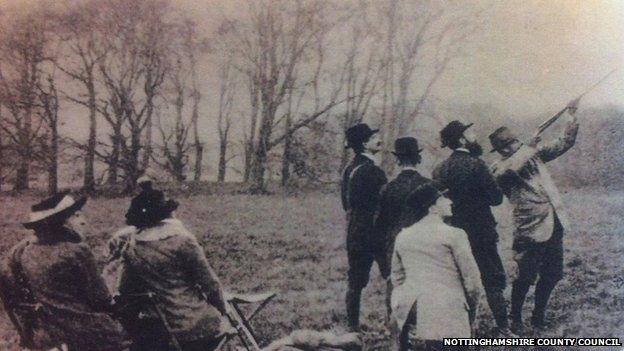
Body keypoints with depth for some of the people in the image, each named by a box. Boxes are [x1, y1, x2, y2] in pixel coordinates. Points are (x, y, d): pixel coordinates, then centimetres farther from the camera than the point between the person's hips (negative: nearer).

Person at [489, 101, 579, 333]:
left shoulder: (533, 155, 11)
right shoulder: (500, 169, -8)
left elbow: (564, 144, 13)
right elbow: (509, 169, -32)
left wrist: (573, 118, 1)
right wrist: (530, 147, -20)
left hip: (554, 226, 7)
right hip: (531, 231, -7)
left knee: (552, 276, 14)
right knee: (525, 278, 0)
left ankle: (538, 317, 30)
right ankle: (515, 320, 19)